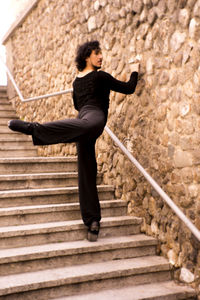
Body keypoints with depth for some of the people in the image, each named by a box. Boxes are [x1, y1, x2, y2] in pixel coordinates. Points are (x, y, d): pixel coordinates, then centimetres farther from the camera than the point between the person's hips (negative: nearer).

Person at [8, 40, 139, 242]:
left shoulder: (77, 80, 29)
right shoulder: (100, 76, 8)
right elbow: (129, 89, 11)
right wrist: (135, 71, 28)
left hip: (83, 117, 8)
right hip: (94, 115, -8)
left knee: (87, 174, 4)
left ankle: (92, 221, 3)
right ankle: (34, 128, -59)